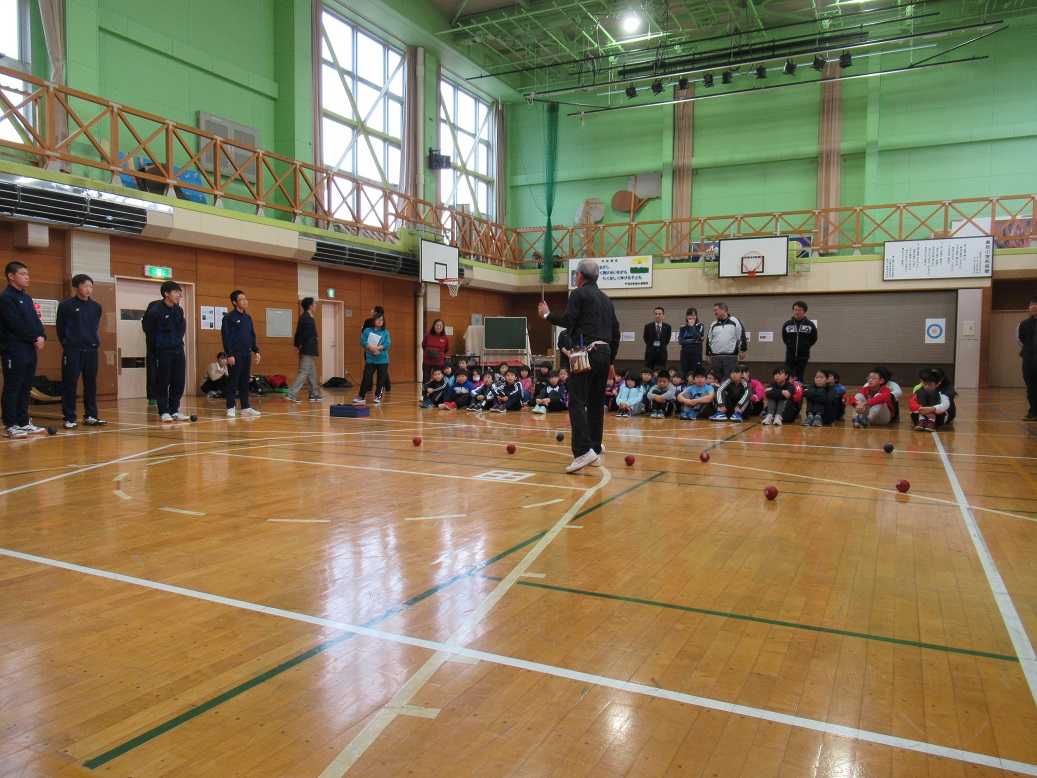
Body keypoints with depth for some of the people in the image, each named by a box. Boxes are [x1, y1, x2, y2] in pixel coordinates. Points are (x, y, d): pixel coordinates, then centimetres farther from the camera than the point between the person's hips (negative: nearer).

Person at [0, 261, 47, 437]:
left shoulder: (27, 298, 18)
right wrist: (34, 339, -10)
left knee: (26, 388, 10)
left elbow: (36, 320, 16)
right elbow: (16, 324, -15)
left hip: (31, 349, 8)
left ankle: (23, 422, 16)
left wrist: (42, 336, -3)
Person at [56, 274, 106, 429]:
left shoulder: (96, 306, 8)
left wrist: (94, 342, 12)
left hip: (91, 350, 4)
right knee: (70, 384, -2)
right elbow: (61, 329, 3)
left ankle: (90, 415, 15)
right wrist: (67, 344, 7)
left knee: (91, 383, 7)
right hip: (72, 351, -4)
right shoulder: (66, 306, -4)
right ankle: (69, 418, 3)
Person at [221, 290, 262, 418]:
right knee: (233, 382, -2)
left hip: (247, 354, 6)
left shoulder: (248, 317, 14)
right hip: (235, 355, -6)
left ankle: (246, 407, 14)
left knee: (245, 382, 9)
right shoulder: (229, 317, -6)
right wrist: (229, 354, -16)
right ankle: (230, 408, 4)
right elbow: (226, 337, -10)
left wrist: (256, 351, 11)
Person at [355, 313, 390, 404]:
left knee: (381, 379, 2)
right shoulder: (367, 331, 4)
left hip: (383, 360, 1)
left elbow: (387, 344, -6)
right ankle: (361, 396, 5)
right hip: (370, 359, -1)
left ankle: (378, 396, 13)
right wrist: (372, 349, -18)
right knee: (366, 377, -4)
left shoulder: (385, 333, 5)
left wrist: (376, 348, -18)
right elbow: (363, 342, -6)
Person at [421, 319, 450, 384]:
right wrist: (427, 353, 10)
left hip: (439, 362, 0)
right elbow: (423, 345, 12)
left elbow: (447, 350, 12)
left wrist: (442, 355, 5)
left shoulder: (445, 338, -6)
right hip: (427, 361, 0)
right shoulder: (428, 335, -7)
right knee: (426, 381, 6)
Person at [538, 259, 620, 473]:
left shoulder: (579, 294, 0)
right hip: (605, 352, 8)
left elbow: (568, 321, -9)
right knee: (596, 403, 12)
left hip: (588, 351, -7)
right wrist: (611, 361, 24)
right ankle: (595, 451, 15)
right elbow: (615, 332, 21)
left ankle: (584, 451, -21)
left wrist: (547, 314, 8)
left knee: (577, 402, -10)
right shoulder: (606, 299, 21)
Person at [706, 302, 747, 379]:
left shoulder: (735, 322, 1)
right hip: (716, 357, 4)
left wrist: (742, 351, -4)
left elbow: (742, 336, 0)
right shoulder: (713, 325, 14)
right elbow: (708, 340, 17)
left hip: (731, 357, -4)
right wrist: (708, 354, 14)